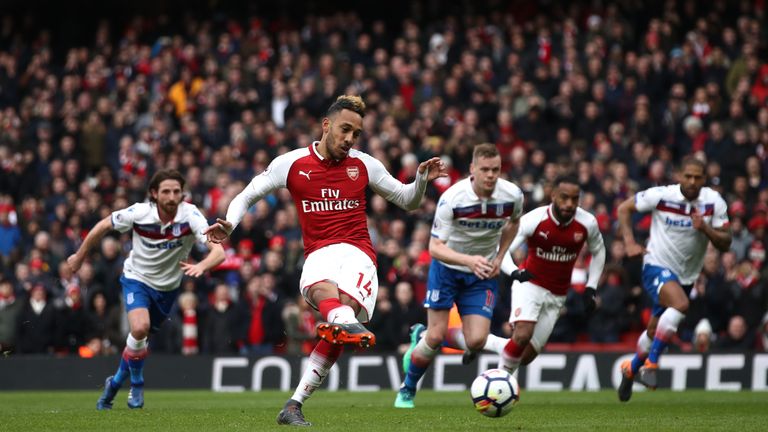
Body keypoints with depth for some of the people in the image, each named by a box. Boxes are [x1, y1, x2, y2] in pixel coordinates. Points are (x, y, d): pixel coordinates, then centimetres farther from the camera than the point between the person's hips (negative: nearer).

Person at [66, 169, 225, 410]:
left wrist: (201, 266, -55)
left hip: (167, 287, 2)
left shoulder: (190, 216, -25)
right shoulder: (139, 213, -23)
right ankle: (136, 384, -3)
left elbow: (218, 251, -34)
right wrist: (80, 256, 5)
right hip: (137, 279, -2)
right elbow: (103, 226, -5)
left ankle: (116, 382, 40)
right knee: (139, 328, -27)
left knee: (137, 340, 13)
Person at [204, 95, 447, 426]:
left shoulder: (364, 165, 13)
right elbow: (246, 197, 15)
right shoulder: (292, 164, 8)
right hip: (318, 256, 0)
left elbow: (408, 201, 23)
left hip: (358, 253, 0)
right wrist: (229, 224, -5)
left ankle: (294, 406, -23)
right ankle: (347, 323, -75)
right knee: (322, 290, -39)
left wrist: (422, 180, 2)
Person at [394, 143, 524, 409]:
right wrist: (469, 260, -44)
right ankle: (407, 390, 19)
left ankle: (422, 337, 21)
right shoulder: (452, 198, -26)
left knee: (476, 342, -10)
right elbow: (435, 247, -27)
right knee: (436, 337, -8)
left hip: (483, 272, 3)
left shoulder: (513, 195, -15)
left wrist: (498, 258, -1)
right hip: (447, 268, -3)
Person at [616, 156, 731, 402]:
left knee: (655, 332, 15)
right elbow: (624, 209, -1)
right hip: (657, 266, -5)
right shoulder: (661, 195, -14)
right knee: (680, 303, -34)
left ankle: (631, 368, 43)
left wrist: (705, 229, -27)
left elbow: (725, 244, -8)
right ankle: (651, 363, -24)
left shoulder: (714, 202, -7)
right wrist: (630, 243, -11)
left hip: (686, 276, 5)